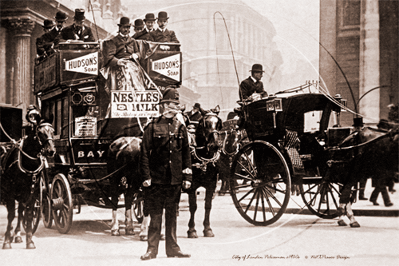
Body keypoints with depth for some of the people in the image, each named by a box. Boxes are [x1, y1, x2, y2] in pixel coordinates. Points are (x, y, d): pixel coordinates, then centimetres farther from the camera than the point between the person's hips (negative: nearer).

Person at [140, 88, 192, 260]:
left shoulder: (181, 128, 8)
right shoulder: (153, 127, -2)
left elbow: (186, 154, 11)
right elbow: (145, 153, -3)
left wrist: (187, 177, 5)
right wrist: (146, 176, -8)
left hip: (175, 180, 3)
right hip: (156, 178, -3)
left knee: (172, 214, 10)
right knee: (155, 215, 1)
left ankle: (172, 248, 17)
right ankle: (152, 249, 8)